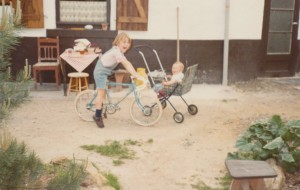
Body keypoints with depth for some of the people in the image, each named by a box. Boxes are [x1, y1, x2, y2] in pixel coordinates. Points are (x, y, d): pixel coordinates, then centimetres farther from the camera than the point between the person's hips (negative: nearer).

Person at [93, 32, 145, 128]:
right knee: (101, 92, -13)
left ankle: (98, 114, 29)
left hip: (105, 71, 11)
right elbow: (127, 64, -34)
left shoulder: (119, 51, 4)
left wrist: (135, 74, -3)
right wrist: (137, 76, -37)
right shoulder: (116, 51, -27)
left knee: (103, 92, 17)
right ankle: (97, 116, -5)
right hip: (101, 71, -10)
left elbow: (127, 64, 3)